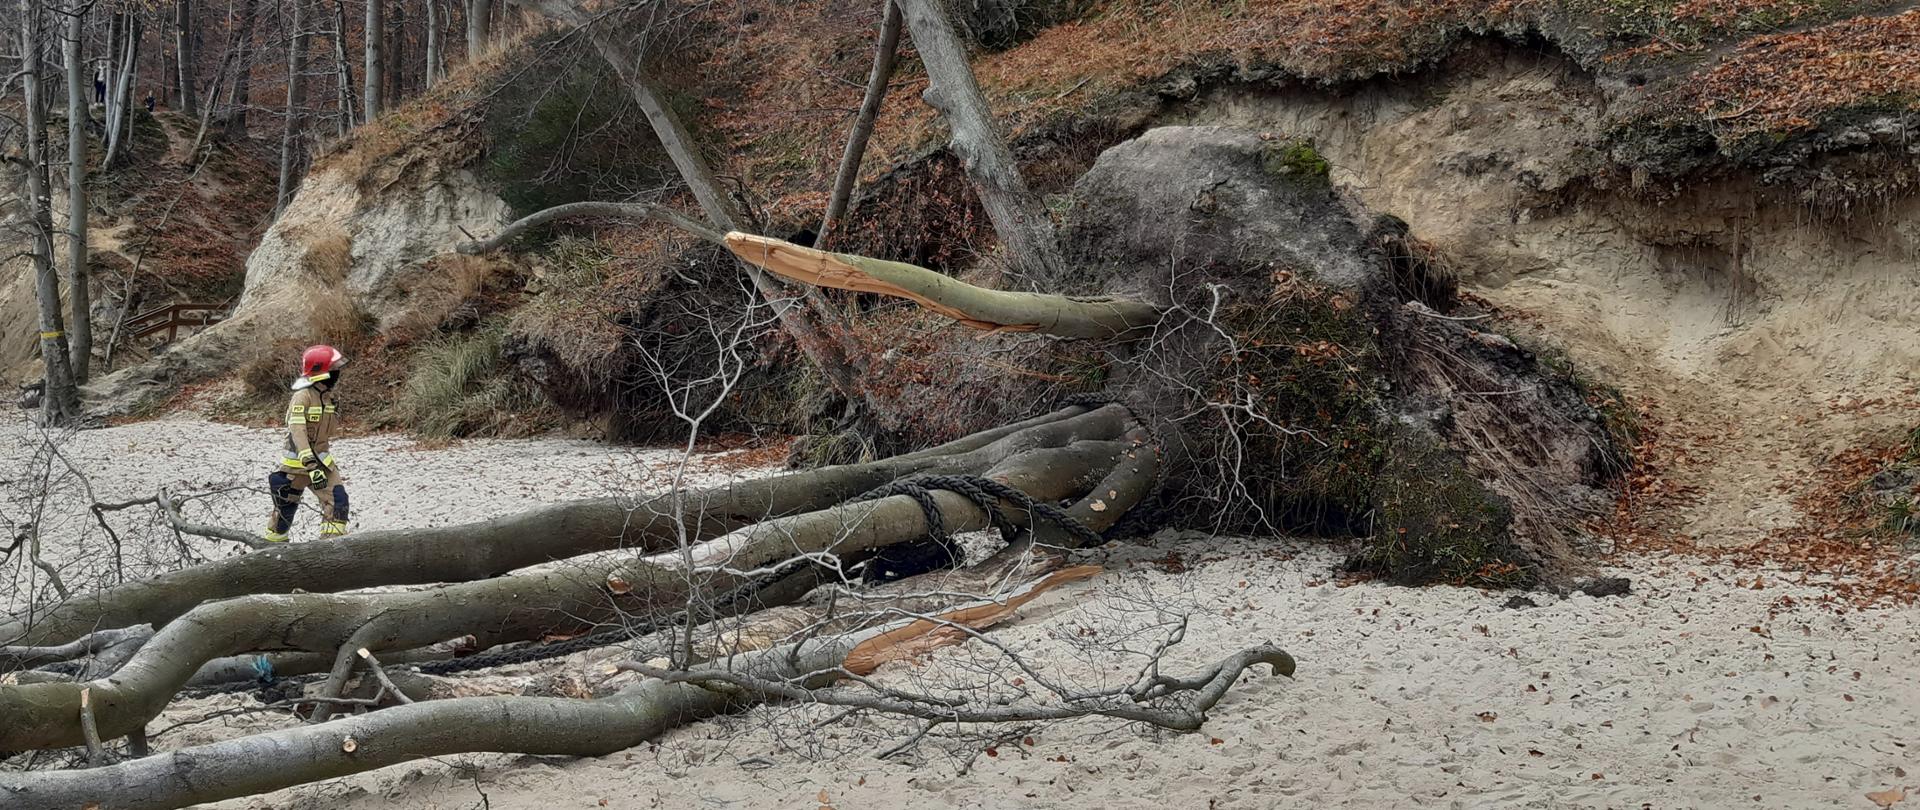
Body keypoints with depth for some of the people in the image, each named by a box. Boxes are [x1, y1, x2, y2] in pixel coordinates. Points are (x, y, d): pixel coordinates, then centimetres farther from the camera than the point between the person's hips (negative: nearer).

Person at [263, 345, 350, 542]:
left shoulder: (326, 397, 9)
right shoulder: (302, 396, -18)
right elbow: (297, 430, -28)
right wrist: (310, 463, -36)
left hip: (321, 460, 7)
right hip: (298, 462, -7)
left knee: (337, 499, -10)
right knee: (286, 505, 5)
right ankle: (271, 542, 22)